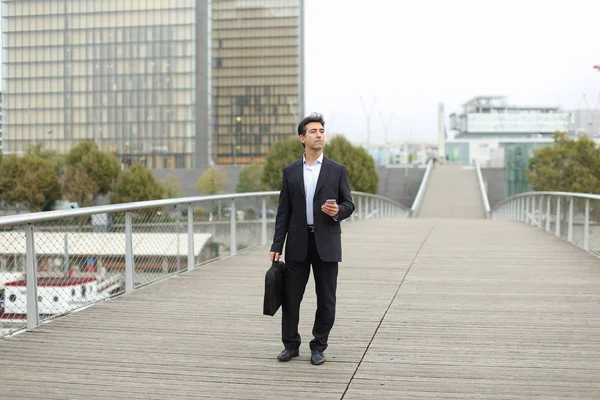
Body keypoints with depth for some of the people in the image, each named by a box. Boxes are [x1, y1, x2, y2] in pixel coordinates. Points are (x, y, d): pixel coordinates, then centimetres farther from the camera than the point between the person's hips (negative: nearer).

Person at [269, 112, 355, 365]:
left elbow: (349, 204, 5)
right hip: (298, 243, 1)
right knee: (290, 296, 5)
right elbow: (283, 211, 6)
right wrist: (276, 246, 1)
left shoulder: (337, 170, 4)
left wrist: (338, 211, -19)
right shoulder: (290, 171, 7)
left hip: (326, 242, -1)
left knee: (326, 299, 4)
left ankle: (318, 347, 18)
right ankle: (291, 345, 20)